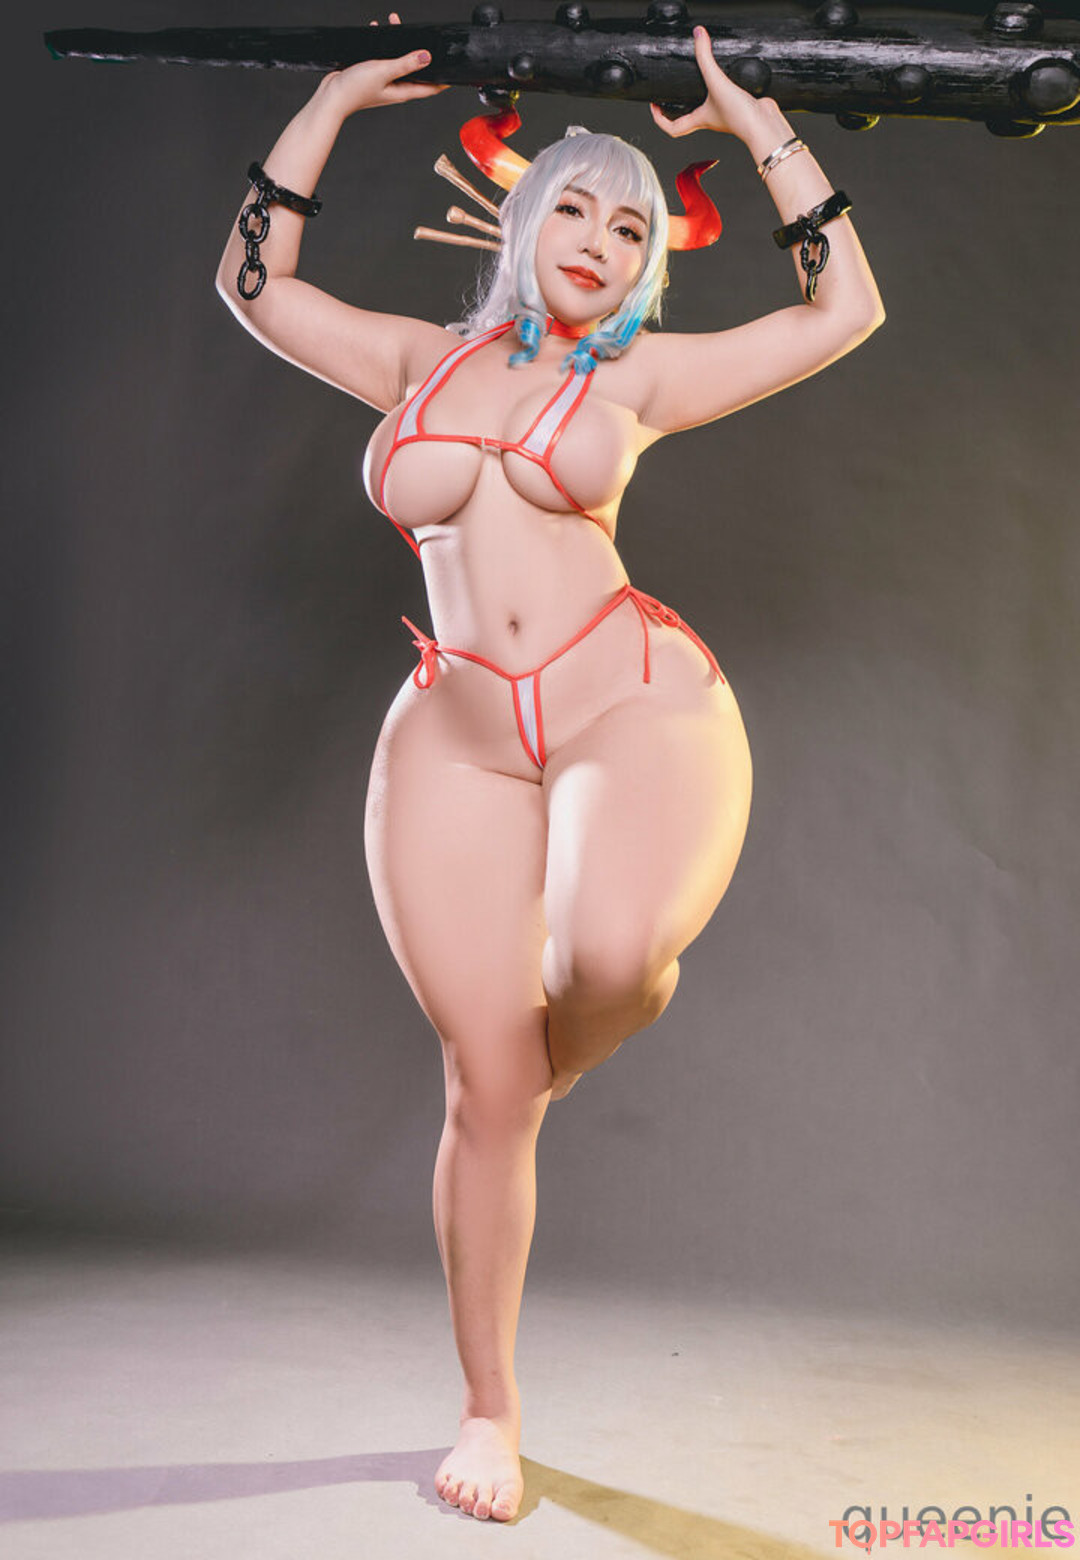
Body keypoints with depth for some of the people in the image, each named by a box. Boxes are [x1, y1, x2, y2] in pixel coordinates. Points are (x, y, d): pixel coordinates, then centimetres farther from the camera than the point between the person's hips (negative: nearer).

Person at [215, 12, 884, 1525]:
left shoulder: (637, 376, 13)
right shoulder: (419, 360, 18)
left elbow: (846, 309, 12)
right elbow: (253, 285, 22)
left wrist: (758, 124, 17)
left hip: (640, 707, -1)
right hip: (457, 745, 1)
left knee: (612, 959, -34)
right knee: (485, 1087, -1)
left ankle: (576, 1028, 7)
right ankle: (489, 1413, 19)